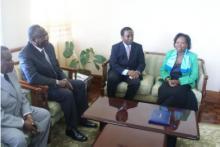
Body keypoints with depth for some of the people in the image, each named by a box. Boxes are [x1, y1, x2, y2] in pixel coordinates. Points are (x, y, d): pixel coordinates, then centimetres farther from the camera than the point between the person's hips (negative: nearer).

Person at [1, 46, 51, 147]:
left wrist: (28, 115, -7)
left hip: (19, 110, 8)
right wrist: (23, 123, -21)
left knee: (45, 114, 6)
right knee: (19, 139, -30)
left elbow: (20, 95, 4)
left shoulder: (10, 71, -5)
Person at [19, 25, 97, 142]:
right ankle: (71, 128, -10)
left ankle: (82, 118, 9)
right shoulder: (25, 54, -22)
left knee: (80, 84, -2)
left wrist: (64, 79, -7)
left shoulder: (49, 46, 1)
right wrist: (57, 82, -28)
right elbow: (33, 78, -31)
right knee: (67, 94, -28)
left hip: (57, 80, 8)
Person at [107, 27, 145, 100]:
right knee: (111, 78, -32)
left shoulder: (138, 47, 4)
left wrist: (137, 72, -20)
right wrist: (126, 72, -25)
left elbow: (142, 63, 3)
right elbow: (113, 64, -10)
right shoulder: (115, 47, -2)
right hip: (118, 71, -1)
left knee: (135, 82, -31)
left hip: (132, 72, 1)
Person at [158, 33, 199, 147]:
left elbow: (194, 76, -5)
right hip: (169, 81, 2)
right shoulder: (169, 54, 10)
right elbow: (162, 70, 8)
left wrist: (178, 81, -18)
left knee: (177, 94, -34)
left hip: (184, 83, -2)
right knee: (163, 92, -32)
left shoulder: (192, 57, 2)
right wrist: (168, 79, -13)